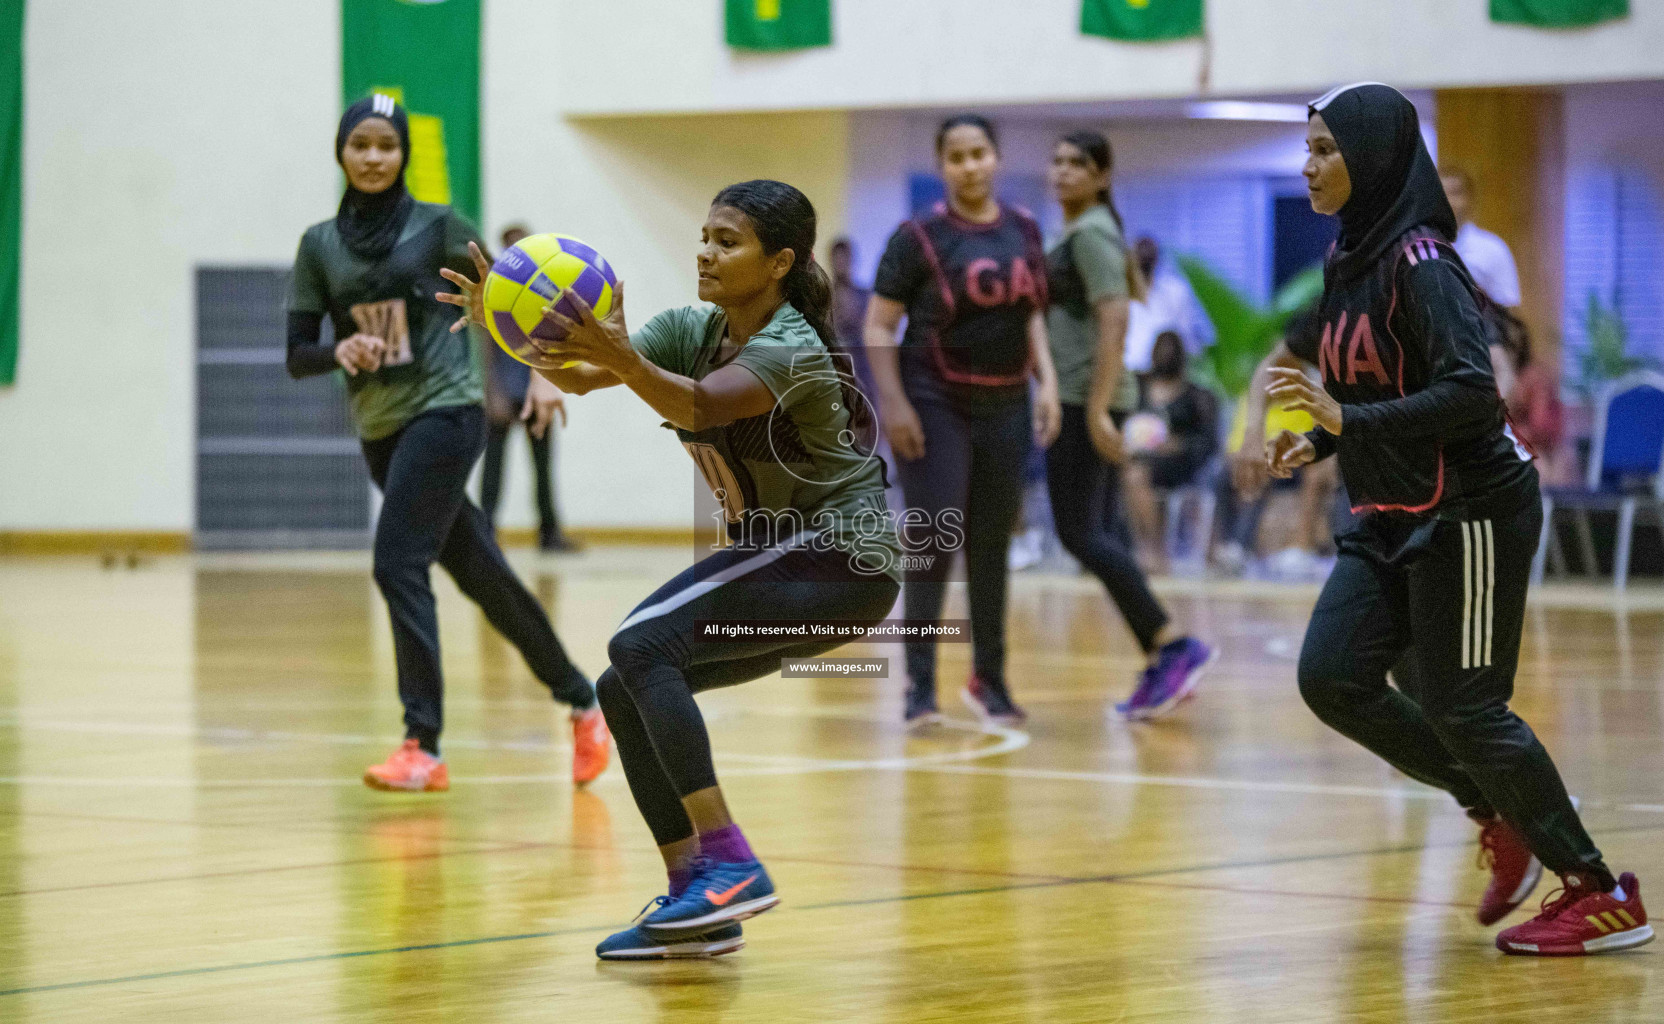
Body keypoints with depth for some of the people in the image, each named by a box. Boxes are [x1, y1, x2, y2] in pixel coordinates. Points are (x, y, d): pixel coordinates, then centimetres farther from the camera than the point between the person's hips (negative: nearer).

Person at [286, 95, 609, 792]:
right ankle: (582, 703, 26)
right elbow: (297, 355, 5)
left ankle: (423, 747, -18)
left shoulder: (436, 226, -3)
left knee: (398, 565, -18)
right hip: (379, 432, 5)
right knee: (480, 575, 11)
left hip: (444, 412, -5)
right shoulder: (320, 244, 6)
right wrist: (339, 352, -17)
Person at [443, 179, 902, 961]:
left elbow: (700, 405, -40)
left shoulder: (791, 349, -20)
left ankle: (728, 865, -26)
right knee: (626, 691, -1)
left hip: (841, 553, -9)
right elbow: (580, 375, -11)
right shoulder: (696, 330, 4)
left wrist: (623, 358, -58)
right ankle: (697, 904, 2)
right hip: (785, 555, 9)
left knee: (642, 646, -23)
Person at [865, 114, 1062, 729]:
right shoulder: (920, 237, -8)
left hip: (1005, 406, 5)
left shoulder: (1024, 233, 7)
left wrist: (1047, 382, 4)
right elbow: (879, 326, -8)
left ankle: (989, 680, 20)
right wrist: (893, 403, -17)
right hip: (936, 403, -5)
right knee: (932, 541, -8)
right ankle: (919, 685, -3)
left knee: (991, 546, 10)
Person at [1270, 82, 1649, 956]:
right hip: (1393, 518, 9)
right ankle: (1502, 815, 15)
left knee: (1461, 707, -7)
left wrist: (1348, 420, -29)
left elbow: (1471, 391, -26)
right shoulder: (1349, 259, 9)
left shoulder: (1420, 263, -17)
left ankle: (1602, 895, 5)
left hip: (1468, 514, -9)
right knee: (1331, 677, -1)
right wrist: (1317, 441, 6)